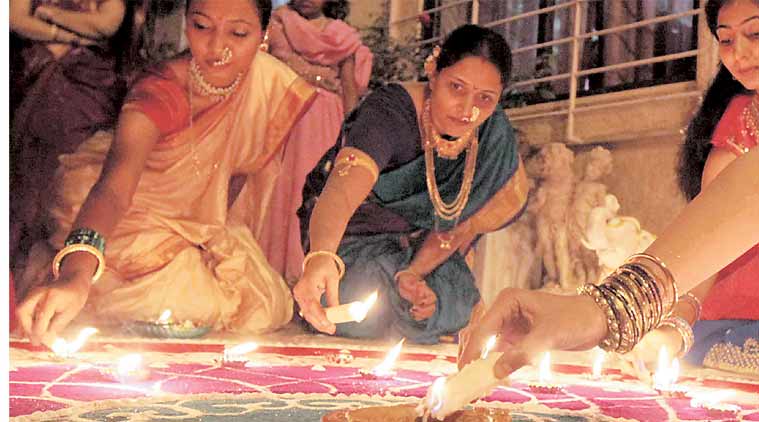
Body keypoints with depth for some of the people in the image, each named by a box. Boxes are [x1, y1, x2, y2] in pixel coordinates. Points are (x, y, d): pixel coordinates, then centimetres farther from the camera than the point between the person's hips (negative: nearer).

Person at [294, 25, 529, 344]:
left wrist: (414, 274, -28)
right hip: (351, 234, -4)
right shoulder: (390, 113, -35)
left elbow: (457, 221, -10)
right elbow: (341, 192, -53)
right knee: (366, 316, -23)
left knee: (452, 312, -12)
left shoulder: (493, 137, -19)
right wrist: (321, 259, -74)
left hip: (419, 244, 5)